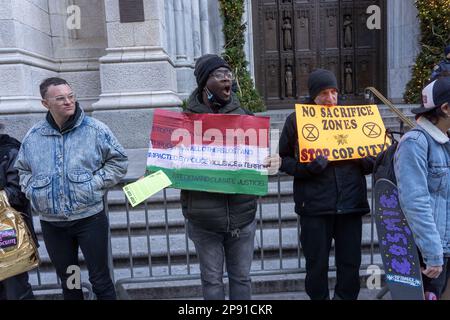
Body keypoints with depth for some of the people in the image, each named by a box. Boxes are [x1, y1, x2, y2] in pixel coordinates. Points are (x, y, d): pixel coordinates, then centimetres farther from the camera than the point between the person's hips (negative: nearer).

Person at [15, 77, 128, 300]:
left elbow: (118, 161, -1)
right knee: (67, 281, 19)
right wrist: (32, 190, 2)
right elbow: (22, 169, 18)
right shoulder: (33, 136, 4)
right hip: (51, 223, 4)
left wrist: (95, 183, -10)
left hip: (89, 218, -3)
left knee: (100, 280, 8)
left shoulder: (95, 129, -6)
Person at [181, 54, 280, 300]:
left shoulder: (243, 115, 3)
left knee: (241, 277, 16)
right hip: (204, 218, -1)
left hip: (242, 214, 2)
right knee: (212, 280, 13)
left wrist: (272, 161, -12)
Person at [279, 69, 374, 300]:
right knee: (317, 265, 9)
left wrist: (365, 158, -6)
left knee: (351, 264, 11)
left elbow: (371, 163, 17)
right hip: (315, 205, -2)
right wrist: (305, 167, -17)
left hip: (351, 204, 3)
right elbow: (283, 159, 2)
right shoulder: (297, 120, 1)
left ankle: (346, 297, 32)